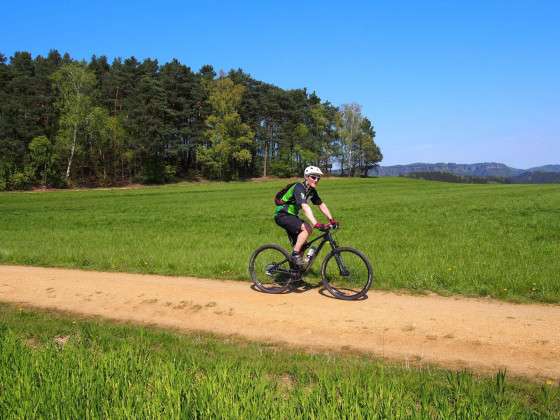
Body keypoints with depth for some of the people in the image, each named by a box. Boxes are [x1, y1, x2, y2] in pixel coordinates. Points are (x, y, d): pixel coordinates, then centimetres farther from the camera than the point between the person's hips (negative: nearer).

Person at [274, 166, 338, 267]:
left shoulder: (312, 191, 3)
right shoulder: (299, 188, -24)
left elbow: (322, 205, 4)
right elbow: (305, 207, -37)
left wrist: (331, 220, -8)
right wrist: (316, 224, -48)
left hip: (292, 216, 9)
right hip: (282, 215, -9)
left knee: (300, 245, 8)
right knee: (307, 228, -27)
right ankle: (295, 254, -18)